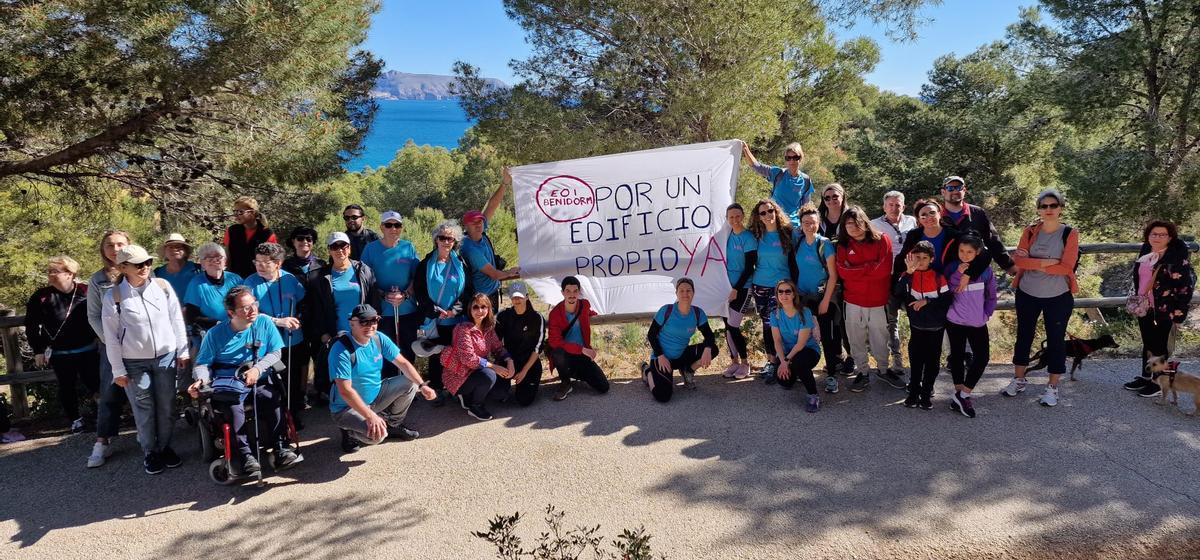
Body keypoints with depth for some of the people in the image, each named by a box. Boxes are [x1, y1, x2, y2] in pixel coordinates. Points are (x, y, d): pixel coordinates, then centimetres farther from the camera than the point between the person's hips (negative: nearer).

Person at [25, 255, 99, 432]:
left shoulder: (86, 292, -8)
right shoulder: (41, 296, -7)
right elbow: (31, 326, 1)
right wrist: (38, 351, 0)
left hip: (87, 350, 0)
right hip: (59, 354, 1)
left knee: (94, 383, 6)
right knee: (67, 387, 10)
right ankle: (76, 419, 27)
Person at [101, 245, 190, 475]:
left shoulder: (163, 286, -2)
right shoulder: (114, 296, -8)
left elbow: (176, 320, 4)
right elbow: (111, 336, -4)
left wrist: (182, 352, 3)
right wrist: (118, 370, -4)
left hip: (166, 357, 2)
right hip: (134, 362, -2)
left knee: (167, 407, 9)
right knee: (144, 410, 7)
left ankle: (165, 447, 27)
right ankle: (150, 453, 22)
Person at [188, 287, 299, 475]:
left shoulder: (264, 322, 8)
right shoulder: (215, 333, 6)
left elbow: (275, 353, 7)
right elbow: (202, 364, 8)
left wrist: (257, 368, -11)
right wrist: (201, 380, -14)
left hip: (261, 380, 1)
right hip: (227, 382, -1)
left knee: (273, 399, -31)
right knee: (233, 405, -34)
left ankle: (282, 448, -24)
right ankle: (244, 455, -28)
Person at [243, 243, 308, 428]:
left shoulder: (291, 280, -2)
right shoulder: (251, 283, -9)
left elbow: (303, 305, 9)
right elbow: (251, 313, -15)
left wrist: (298, 320, -9)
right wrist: (278, 321, -21)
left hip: (294, 342, 2)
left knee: (295, 383, 12)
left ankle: (295, 416, 28)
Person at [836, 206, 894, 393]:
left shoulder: (882, 240, -3)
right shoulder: (843, 245, 3)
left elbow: (884, 270, -13)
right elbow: (843, 272, -10)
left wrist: (857, 270, -11)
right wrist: (870, 267, -13)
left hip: (878, 300, -1)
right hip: (853, 301, 1)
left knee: (880, 337, 10)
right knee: (856, 339, 8)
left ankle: (883, 370, 31)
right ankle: (862, 374, 22)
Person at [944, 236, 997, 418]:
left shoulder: (985, 269, -3)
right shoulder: (952, 268, -6)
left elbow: (991, 295, 7)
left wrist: (987, 314, -1)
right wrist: (957, 275, -23)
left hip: (978, 322, 2)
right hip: (955, 321, -2)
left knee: (982, 357, -1)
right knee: (957, 355, 8)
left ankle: (962, 395, 9)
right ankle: (961, 394, 20)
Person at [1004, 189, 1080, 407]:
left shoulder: (1070, 234, -8)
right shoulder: (1030, 231, -1)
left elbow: (1066, 267, -17)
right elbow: (1017, 259, -12)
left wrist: (1032, 263, -15)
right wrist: (1046, 262, -22)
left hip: (1058, 297, -3)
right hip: (1027, 294, 3)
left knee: (1056, 340, 5)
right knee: (1024, 335, 14)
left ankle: (1053, 387, 19)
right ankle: (1018, 380, 29)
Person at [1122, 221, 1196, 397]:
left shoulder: (1178, 257, -12)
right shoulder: (1145, 253, 8)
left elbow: (1186, 287, -14)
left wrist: (1178, 313, -16)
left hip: (1164, 311, -6)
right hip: (1145, 308, 6)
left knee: (1160, 346, 2)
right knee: (1147, 343, 15)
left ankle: (1159, 383, 13)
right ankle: (1145, 377, 27)